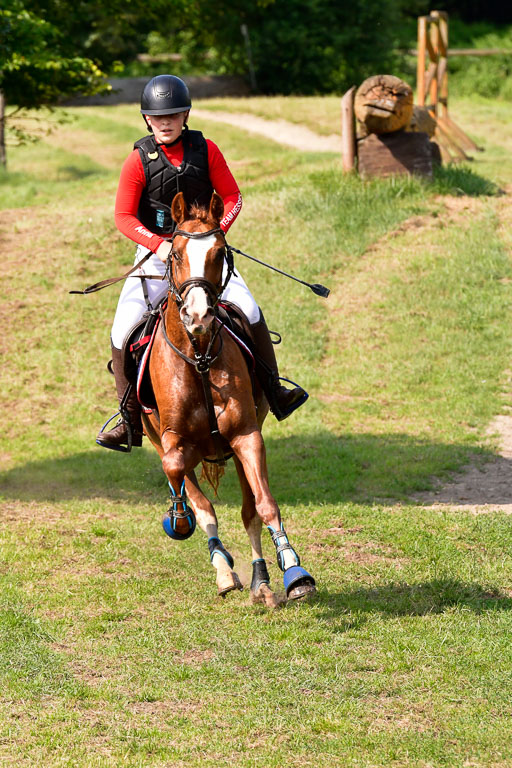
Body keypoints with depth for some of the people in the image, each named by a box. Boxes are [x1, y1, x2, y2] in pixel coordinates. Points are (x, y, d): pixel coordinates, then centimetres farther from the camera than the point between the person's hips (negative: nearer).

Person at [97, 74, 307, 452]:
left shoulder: (205, 150, -3)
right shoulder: (139, 161, -8)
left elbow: (232, 198, 3)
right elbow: (124, 217, -8)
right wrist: (158, 244, -22)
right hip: (155, 254, -1)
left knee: (249, 311, -15)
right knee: (123, 331, -13)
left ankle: (274, 392, 2)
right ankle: (130, 420, -2)